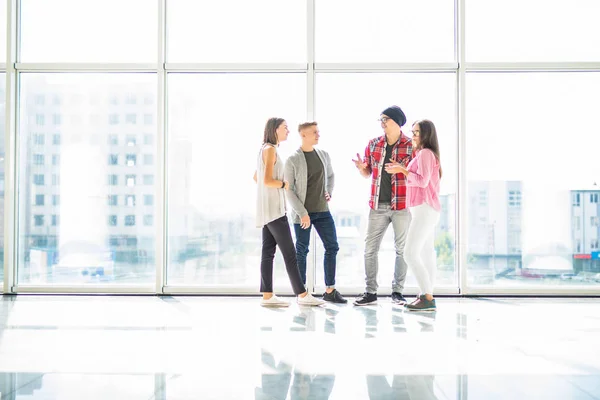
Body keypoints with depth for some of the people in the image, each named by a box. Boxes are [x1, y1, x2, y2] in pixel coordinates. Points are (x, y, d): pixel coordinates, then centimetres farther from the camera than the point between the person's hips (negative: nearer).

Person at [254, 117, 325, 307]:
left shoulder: (266, 149, 18)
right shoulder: (270, 149, -12)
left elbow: (256, 177, 26)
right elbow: (268, 181, -20)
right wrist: (286, 184, -7)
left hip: (268, 209, 10)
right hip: (273, 208, -10)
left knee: (268, 252, 6)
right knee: (289, 253, -7)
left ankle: (267, 296, 6)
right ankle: (302, 295, -3)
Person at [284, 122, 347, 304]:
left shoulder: (323, 155, 6)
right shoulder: (293, 160, -8)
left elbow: (330, 175, 23)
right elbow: (289, 190, -9)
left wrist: (329, 192, 5)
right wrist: (302, 213, -14)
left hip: (323, 211, 5)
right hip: (302, 213, -5)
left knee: (332, 247, 4)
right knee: (302, 251, 3)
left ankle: (330, 291, 16)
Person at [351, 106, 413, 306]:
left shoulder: (411, 146, -3)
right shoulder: (373, 144, 8)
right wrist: (361, 167, -9)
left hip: (402, 205, -3)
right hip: (378, 206, 3)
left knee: (402, 249, 5)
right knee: (370, 248, 3)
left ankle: (397, 291, 17)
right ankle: (371, 292, 12)